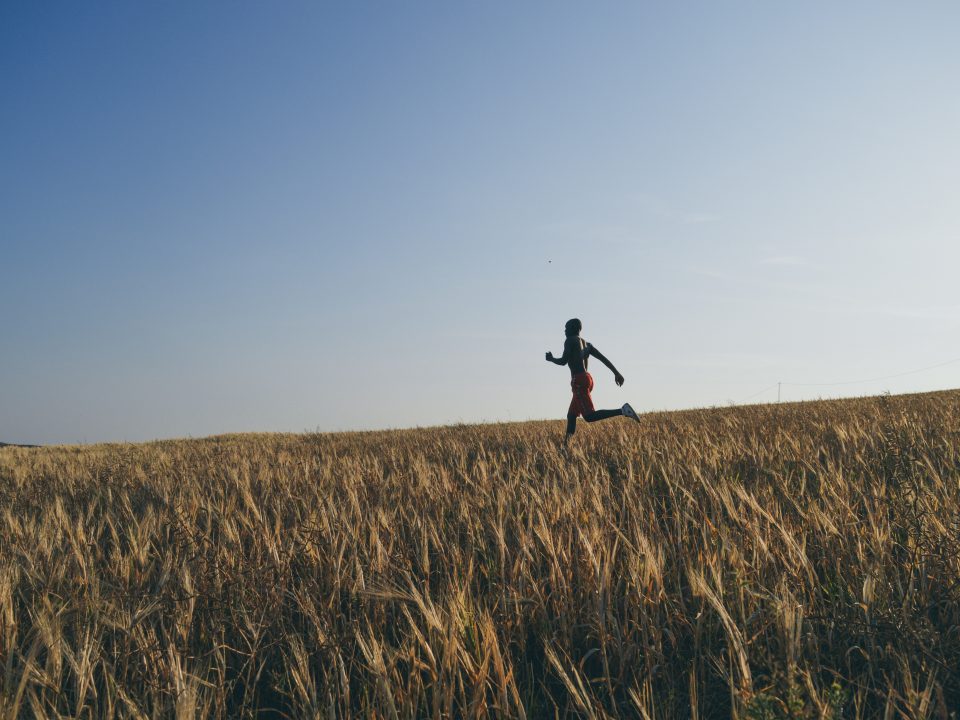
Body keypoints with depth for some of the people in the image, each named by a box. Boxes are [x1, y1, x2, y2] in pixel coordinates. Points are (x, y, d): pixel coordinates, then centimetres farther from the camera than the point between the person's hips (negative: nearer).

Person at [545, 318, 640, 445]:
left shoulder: (570, 340, -1)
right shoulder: (587, 344, 22)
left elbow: (563, 361, -10)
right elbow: (603, 358, 14)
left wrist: (551, 359, 9)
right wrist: (616, 373, 11)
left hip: (579, 381, -9)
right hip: (588, 379, 9)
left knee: (589, 416, -19)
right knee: (571, 416, 15)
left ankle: (623, 411, -33)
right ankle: (566, 446, 9)